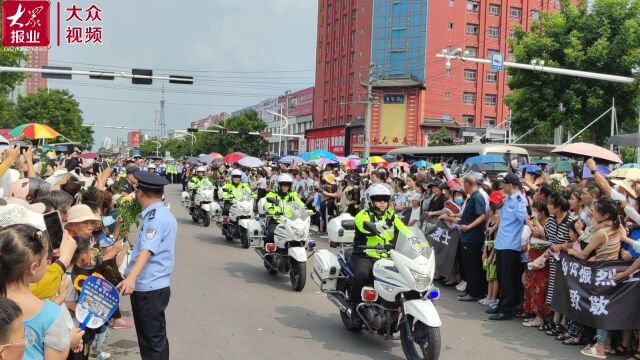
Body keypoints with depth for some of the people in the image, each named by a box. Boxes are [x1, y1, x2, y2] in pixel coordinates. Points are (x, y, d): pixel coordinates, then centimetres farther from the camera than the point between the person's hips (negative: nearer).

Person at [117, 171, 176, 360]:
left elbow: (147, 250, -32)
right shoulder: (163, 213, 15)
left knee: (152, 340, -2)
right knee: (154, 338, 19)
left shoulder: (155, 216, -18)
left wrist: (132, 277, -44)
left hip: (149, 288, -10)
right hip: (154, 286, 10)